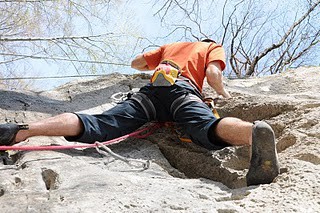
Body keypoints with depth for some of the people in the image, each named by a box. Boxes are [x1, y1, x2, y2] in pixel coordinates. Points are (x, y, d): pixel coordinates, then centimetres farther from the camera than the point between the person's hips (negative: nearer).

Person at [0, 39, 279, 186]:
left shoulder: (170, 45, 45)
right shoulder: (215, 47, 33)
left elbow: (135, 63, 51)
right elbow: (213, 73, 10)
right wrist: (223, 93, 29)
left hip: (151, 90, 4)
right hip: (183, 89, -3)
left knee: (96, 126, -14)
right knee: (208, 127, -33)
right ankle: (253, 132, -67)